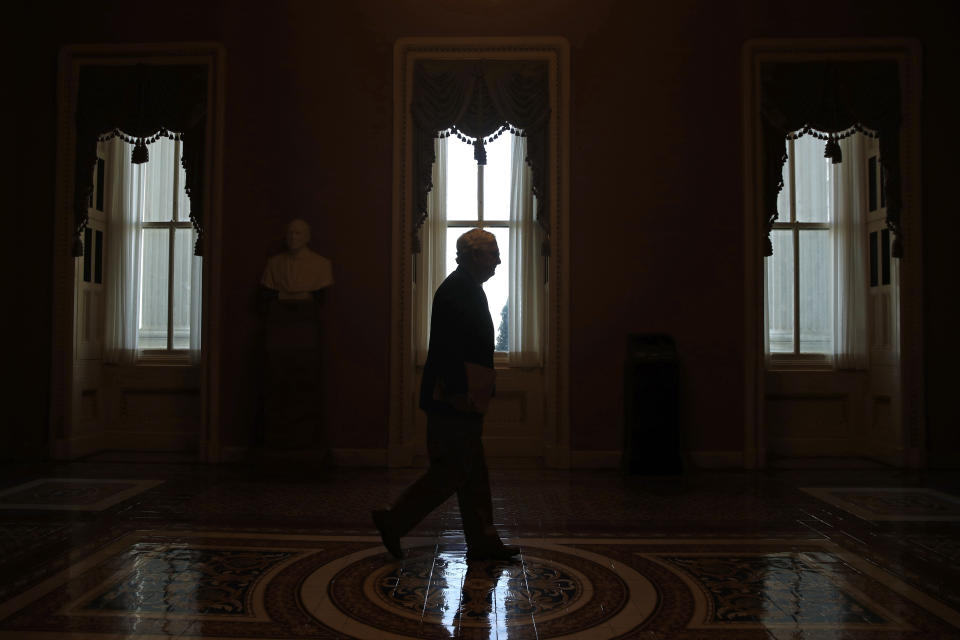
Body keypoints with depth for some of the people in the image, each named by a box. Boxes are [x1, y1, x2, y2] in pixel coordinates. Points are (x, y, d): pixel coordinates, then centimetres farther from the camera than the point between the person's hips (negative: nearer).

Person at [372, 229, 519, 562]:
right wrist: (459, 394, -24)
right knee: (451, 472, -3)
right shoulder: (456, 290, -16)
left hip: (464, 399, 11)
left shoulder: (468, 288, 16)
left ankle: (483, 543, 21)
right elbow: (448, 348, -23)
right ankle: (393, 522, 10)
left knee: (473, 472, 13)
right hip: (454, 400, -11)